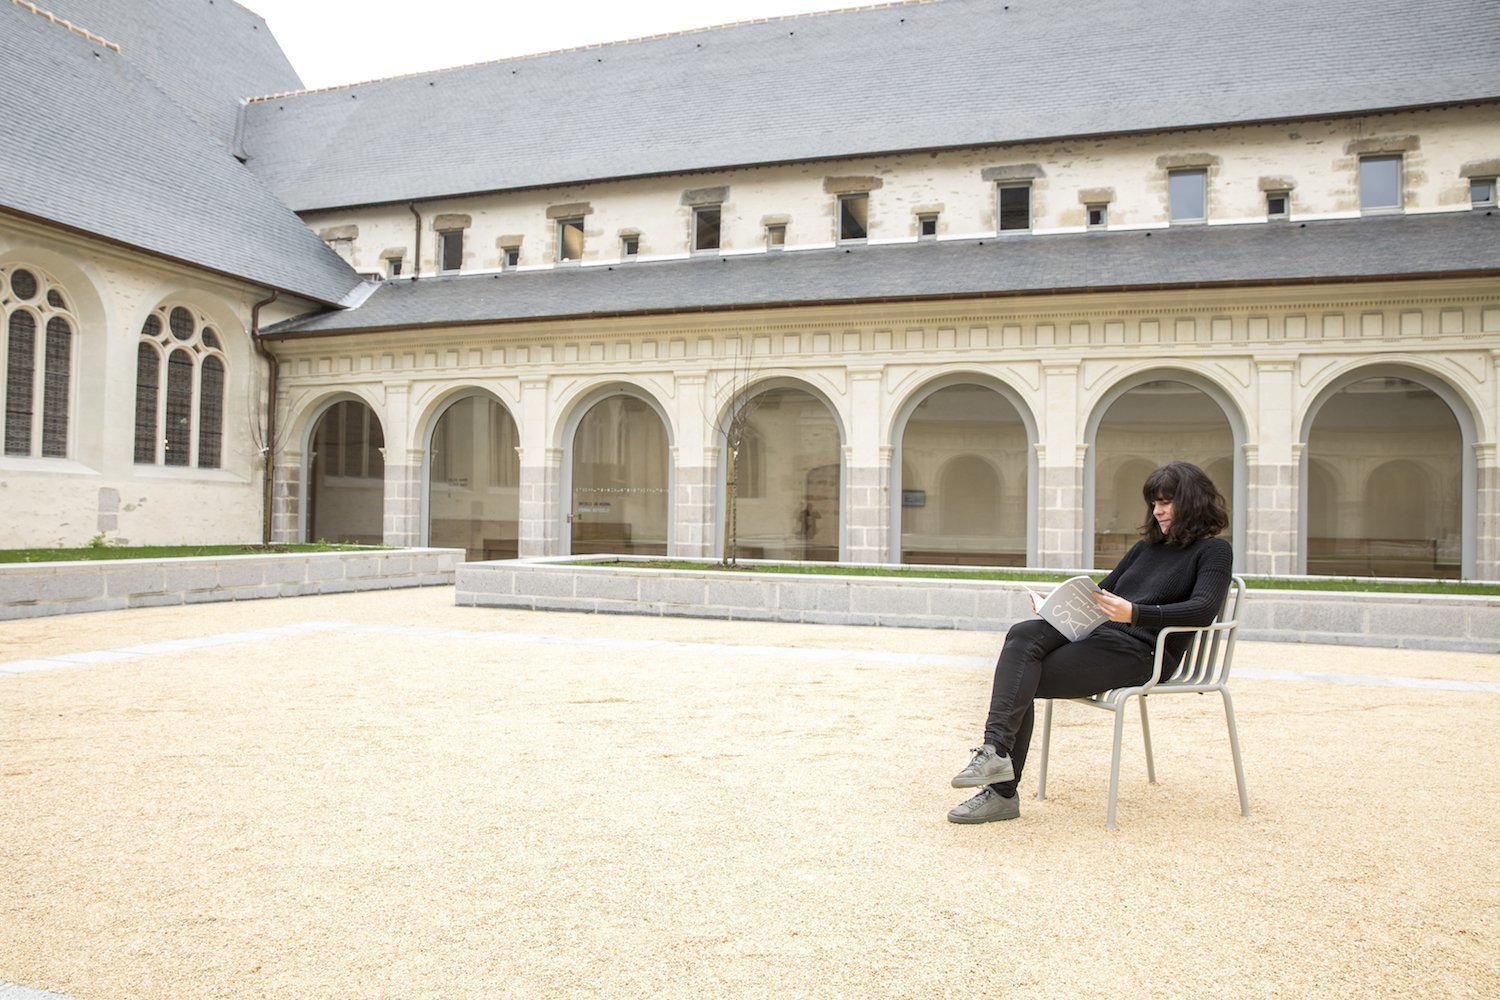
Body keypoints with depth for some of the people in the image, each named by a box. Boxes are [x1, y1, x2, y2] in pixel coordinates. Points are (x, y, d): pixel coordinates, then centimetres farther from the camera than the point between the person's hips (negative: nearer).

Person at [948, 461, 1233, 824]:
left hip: (1140, 651, -6)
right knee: (1023, 634, -25)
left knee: (1022, 681, -23)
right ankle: (995, 750, -31)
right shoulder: (1147, 547, 27)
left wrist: (1134, 614, -27)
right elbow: (1101, 594, 27)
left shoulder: (1213, 551, 6)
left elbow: (1204, 609, -13)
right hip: (1098, 633, 6)